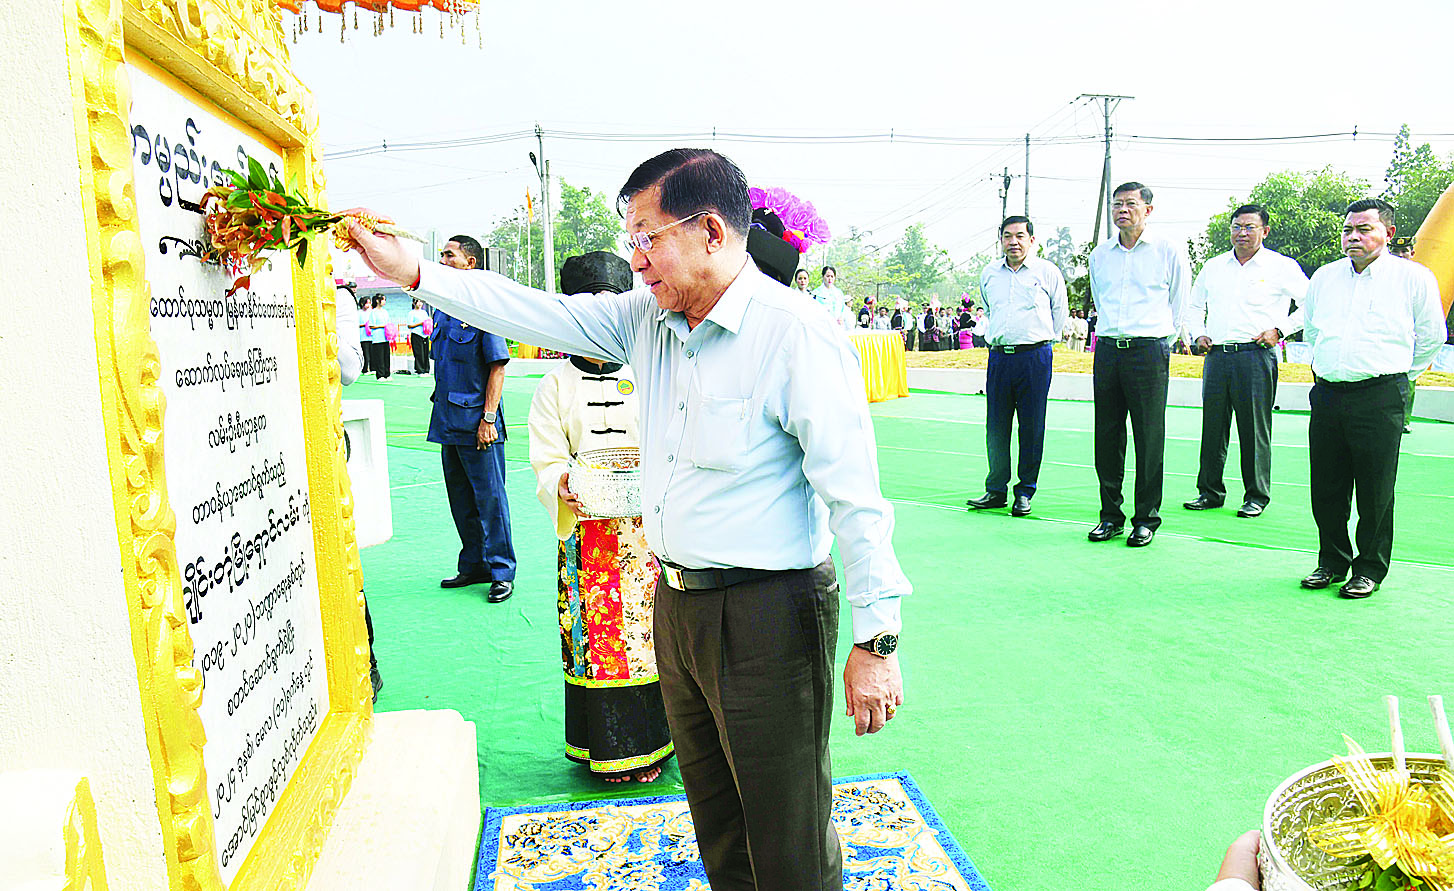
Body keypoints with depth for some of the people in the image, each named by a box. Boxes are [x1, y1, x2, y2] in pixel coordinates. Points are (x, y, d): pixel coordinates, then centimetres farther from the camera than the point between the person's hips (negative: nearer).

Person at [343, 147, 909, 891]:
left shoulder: (796, 334, -18)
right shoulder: (646, 319, 5)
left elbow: (854, 497, -19)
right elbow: (541, 314, 13)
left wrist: (876, 640, -18)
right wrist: (410, 271, 10)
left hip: (768, 613, -7)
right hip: (677, 603, 8)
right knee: (712, 807, 24)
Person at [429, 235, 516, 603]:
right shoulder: (441, 308, 13)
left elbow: (498, 365, -13)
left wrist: (488, 418, -17)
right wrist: (442, 413, 18)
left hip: (476, 421, -8)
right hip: (448, 419, 8)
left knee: (489, 497, -1)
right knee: (460, 498, 14)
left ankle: (501, 571, 9)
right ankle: (473, 565, 27)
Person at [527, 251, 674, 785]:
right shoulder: (557, 385, 6)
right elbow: (547, 463, 2)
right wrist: (561, 491, -20)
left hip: (650, 527, 0)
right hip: (587, 533, 0)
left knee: (653, 632, 3)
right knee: (598, 637, 4)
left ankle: (656, 738, 22)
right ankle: (612, 750, 20)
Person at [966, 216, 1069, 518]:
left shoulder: (1048, 272, 2)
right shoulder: (988, 275, 12)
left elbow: (1060, 311, 12)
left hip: (1034, 357, -3)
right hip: (999, 357, 3)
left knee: (1032, 427, 0)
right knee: (996, 426, 4)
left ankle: (1025, 493, 11)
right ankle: (996, 490, 15)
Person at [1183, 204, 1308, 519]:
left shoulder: (1282, 267, 2)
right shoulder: (1213, 266, 15)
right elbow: (1194, 305, 27)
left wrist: (1279, 330, -5)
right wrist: (1199, 334, 12)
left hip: (1256, 355, -4)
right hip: (1216, 356, 4)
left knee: (1255, 428, -1)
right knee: (1212, 426, 6)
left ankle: (1256, 496, 8)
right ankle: (1210, 492, 15)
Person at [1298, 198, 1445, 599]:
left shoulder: (1414, 277, 2)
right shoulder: (1323, 277, 13)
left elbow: (1430, 337, 11)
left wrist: (1401, 376, 15)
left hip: (1379, 397, -4)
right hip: (1327, 395, 4)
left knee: (1375, 491, 1)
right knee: (1326, 487, 7)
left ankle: (1370, 570, 14)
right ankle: (1332, 562, 22)